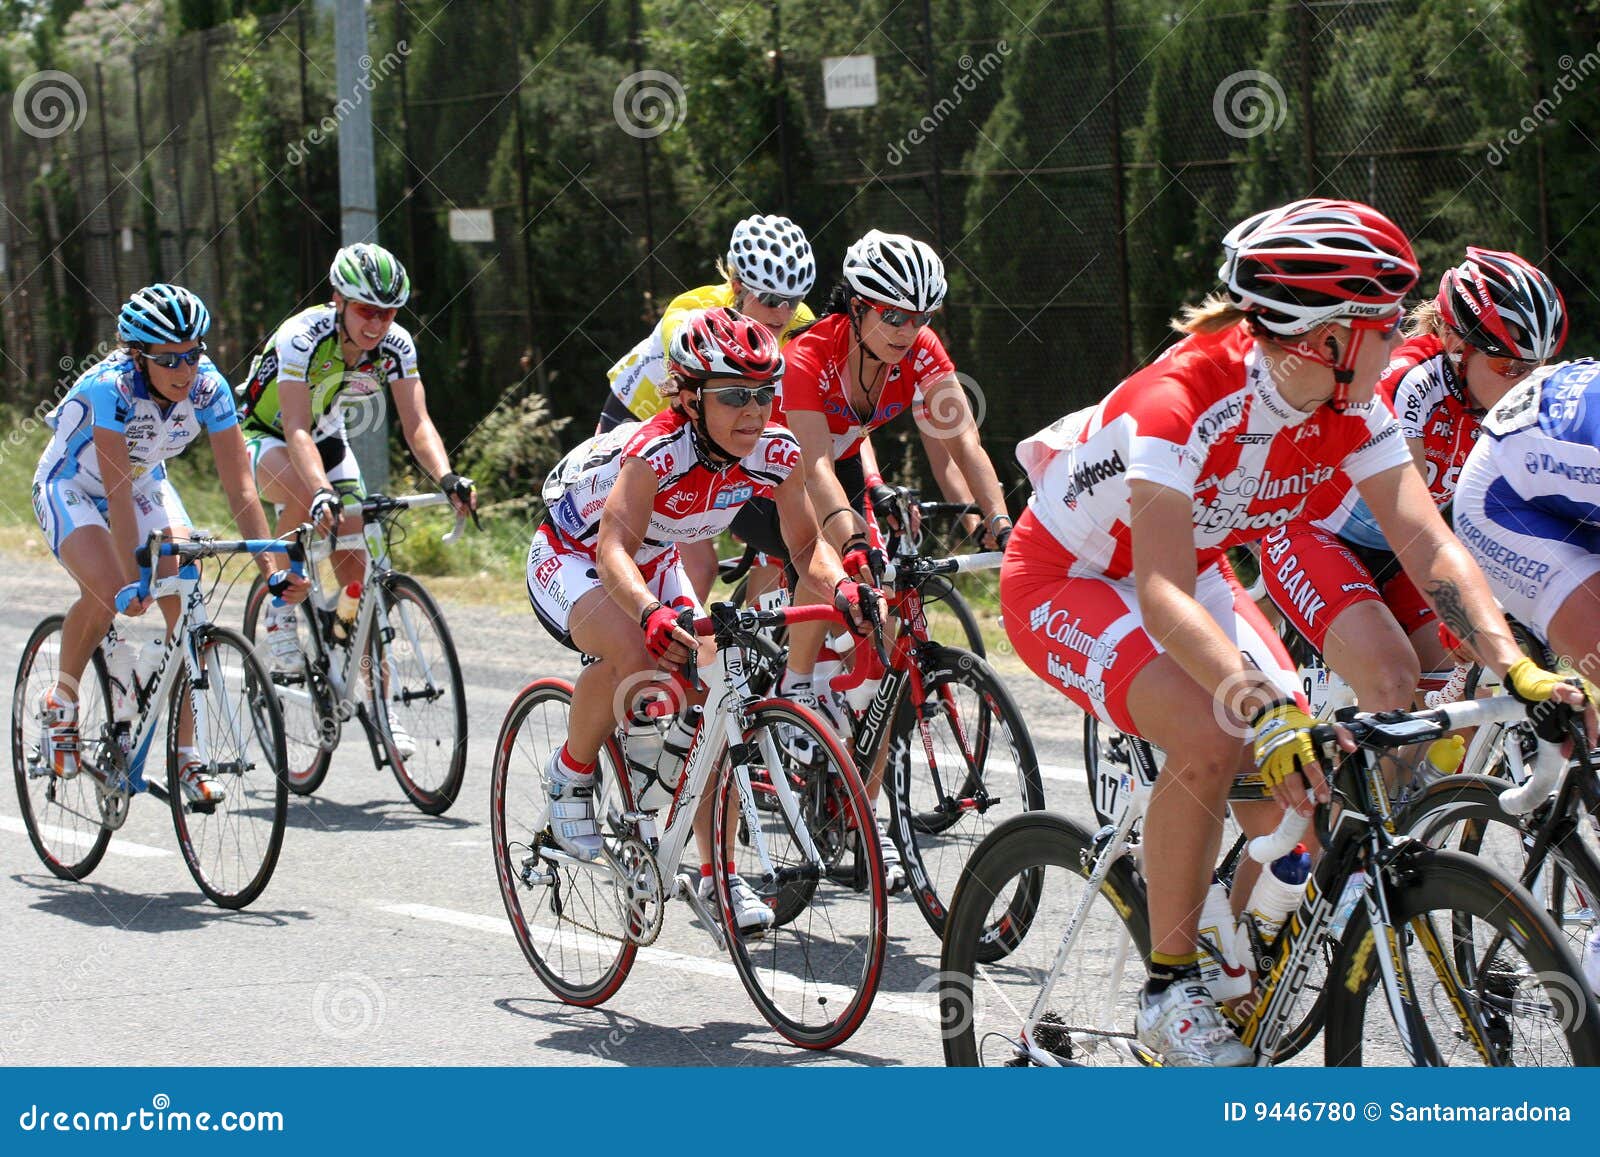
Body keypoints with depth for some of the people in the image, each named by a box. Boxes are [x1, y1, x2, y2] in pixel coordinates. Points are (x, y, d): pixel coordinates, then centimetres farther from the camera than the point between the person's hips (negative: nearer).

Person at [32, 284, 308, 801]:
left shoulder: (208, 387, -23)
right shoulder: (111, 386, -35)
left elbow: (240, 487, -23)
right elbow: (117, 491, -38)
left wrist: (273, 569, -32)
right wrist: (134, 577, -45)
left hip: (147, 484, 4)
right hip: (72, 487, -4)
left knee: (186, 605, -15)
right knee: (107, 593, -30)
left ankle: (186, 754, -5)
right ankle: (61, 701, -3)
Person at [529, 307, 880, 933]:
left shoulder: (776, 454, -20)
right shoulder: (658, 451, -37)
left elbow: (808, 544, -13)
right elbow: (615, 548, -47)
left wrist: (842, 588, -36)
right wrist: (653, 615, -66)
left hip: (655, 564, 6)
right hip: (571, 558, -6)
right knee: (636, 651, -35)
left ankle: (718, 874, 2)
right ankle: (571, 775, -8)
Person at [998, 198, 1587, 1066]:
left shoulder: (1351, 409, -15)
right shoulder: (1181, 401, -36)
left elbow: (1429, 545, -19)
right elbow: (1163, 595, -44)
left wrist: (1515, 668, -35)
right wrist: (1269, 710, -57)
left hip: (1190, 568, 7)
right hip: (1065, 579, -7)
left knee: (1300, 772, -12)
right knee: (1212, 741, -31)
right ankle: (1168, 992, -14)